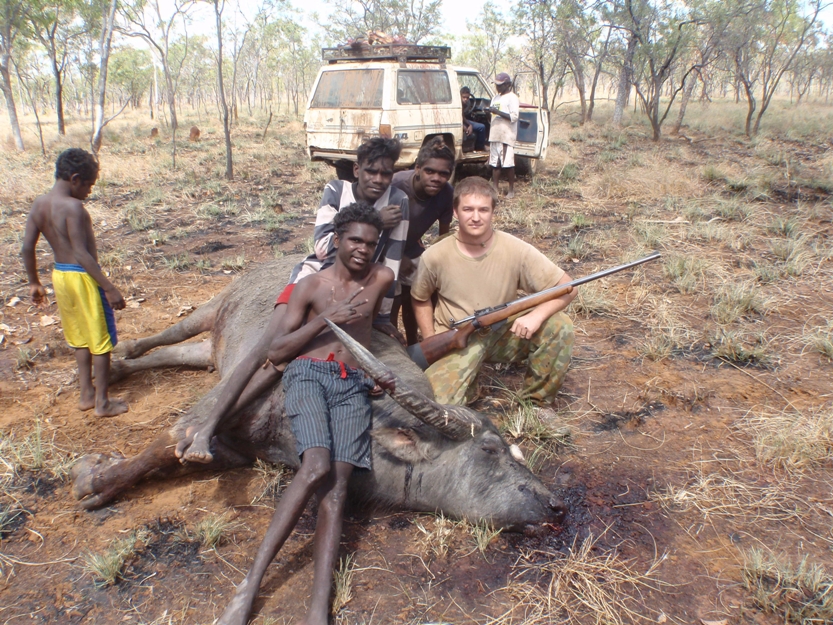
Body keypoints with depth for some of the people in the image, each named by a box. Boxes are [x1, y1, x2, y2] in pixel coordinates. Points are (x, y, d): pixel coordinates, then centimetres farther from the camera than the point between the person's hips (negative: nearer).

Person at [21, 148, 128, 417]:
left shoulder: (39, 203, 4)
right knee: (101, 341, 5)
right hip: (83, 277, -8)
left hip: (59, 274, 8)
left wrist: (34, 282, 18)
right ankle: (103, 402, 13)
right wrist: (109, 288, -22)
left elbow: (26, 248, 6)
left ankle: (87, 395, 31)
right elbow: (82, 254, -24)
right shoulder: (73, 207, -20)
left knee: (81, 338, 21)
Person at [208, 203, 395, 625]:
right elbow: (276, 352, 1)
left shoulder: (381, 279, 12)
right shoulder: (310, 286, 6)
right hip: (309, 374, -2)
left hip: (353, 386, 2)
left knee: (336, 486, -16)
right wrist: (324, 318, -9)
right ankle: (250, 585, -21)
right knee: (317, 467, -28)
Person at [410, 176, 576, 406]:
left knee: (559, 326, -22)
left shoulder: (516, 250, -15)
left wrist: (537, 315, -31)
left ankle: (536, 400, 0)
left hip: (505, 335, 1)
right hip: (455, 343, -1)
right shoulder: (435, 257, -13)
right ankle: (468, 382, 12)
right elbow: (420, 300, 6)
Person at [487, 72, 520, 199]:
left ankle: (511, 190, 2)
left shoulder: (512, 98, -5)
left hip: (507, 136, -7)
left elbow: (514, 117, -15)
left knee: (508, 164, -6)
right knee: (495, 163, 5)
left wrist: (498, 112, -20)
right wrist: (490, 111, 6)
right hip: (494, 135, 7)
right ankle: (495, 189, 8)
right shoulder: (496, 98, 19)